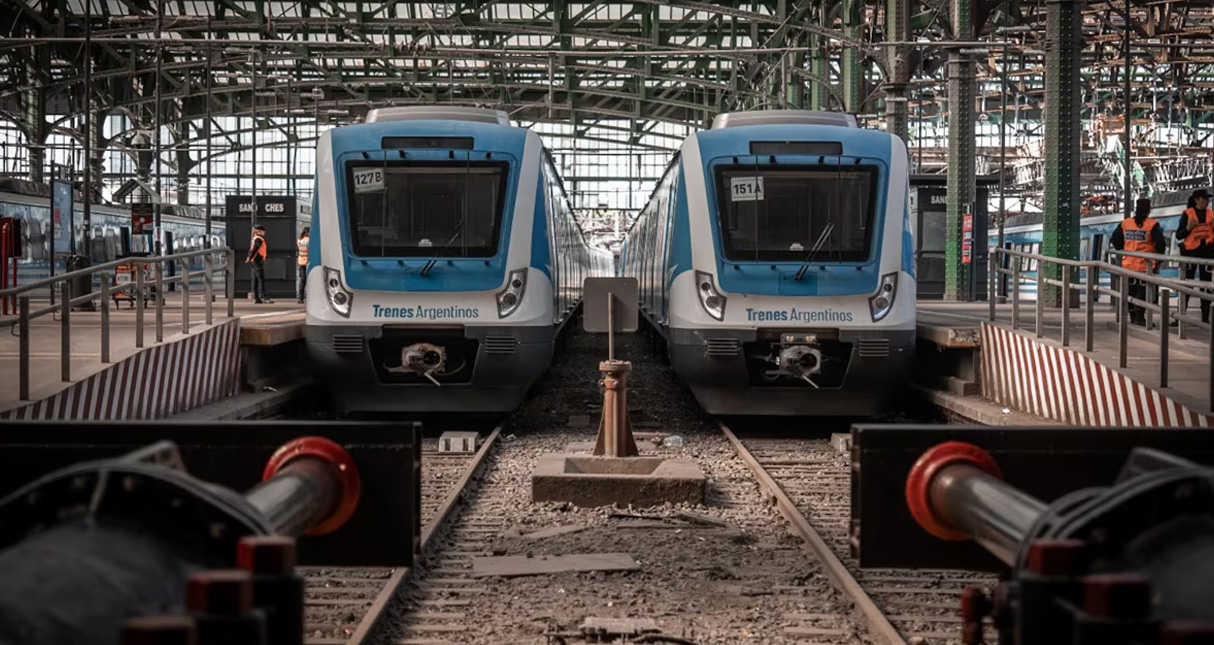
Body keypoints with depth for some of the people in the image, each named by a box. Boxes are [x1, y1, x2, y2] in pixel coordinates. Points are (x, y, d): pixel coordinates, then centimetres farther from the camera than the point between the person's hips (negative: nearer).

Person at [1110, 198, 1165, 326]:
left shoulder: (1125, 223, 2)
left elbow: (1115, 239, 6)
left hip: (1128, 263, 4)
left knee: (1131, 290, 15)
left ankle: (1132, 315, 19)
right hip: (1146, 265, -4)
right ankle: (1139, 316, -5)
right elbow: (1160, 243, -12)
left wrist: (1121, 250, 19)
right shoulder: (1152, 224, -10)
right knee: (1143, 290, 2)